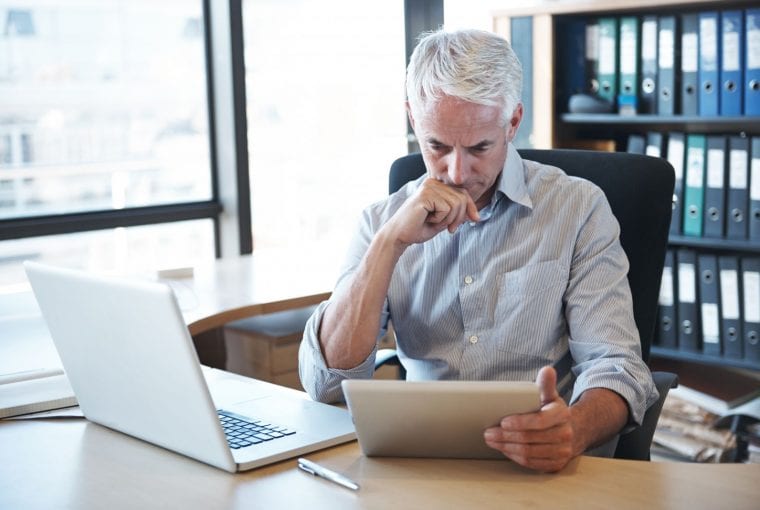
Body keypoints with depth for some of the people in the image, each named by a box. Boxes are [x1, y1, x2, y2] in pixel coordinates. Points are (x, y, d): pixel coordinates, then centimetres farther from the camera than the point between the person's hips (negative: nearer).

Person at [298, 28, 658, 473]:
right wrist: (391, 243, -14)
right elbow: (325, 382, -5)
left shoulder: (579, 207, -2)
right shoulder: (383, 220, 4)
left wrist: (575, 429, -30)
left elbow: (614, 365, -8)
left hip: (542, 468, 1)